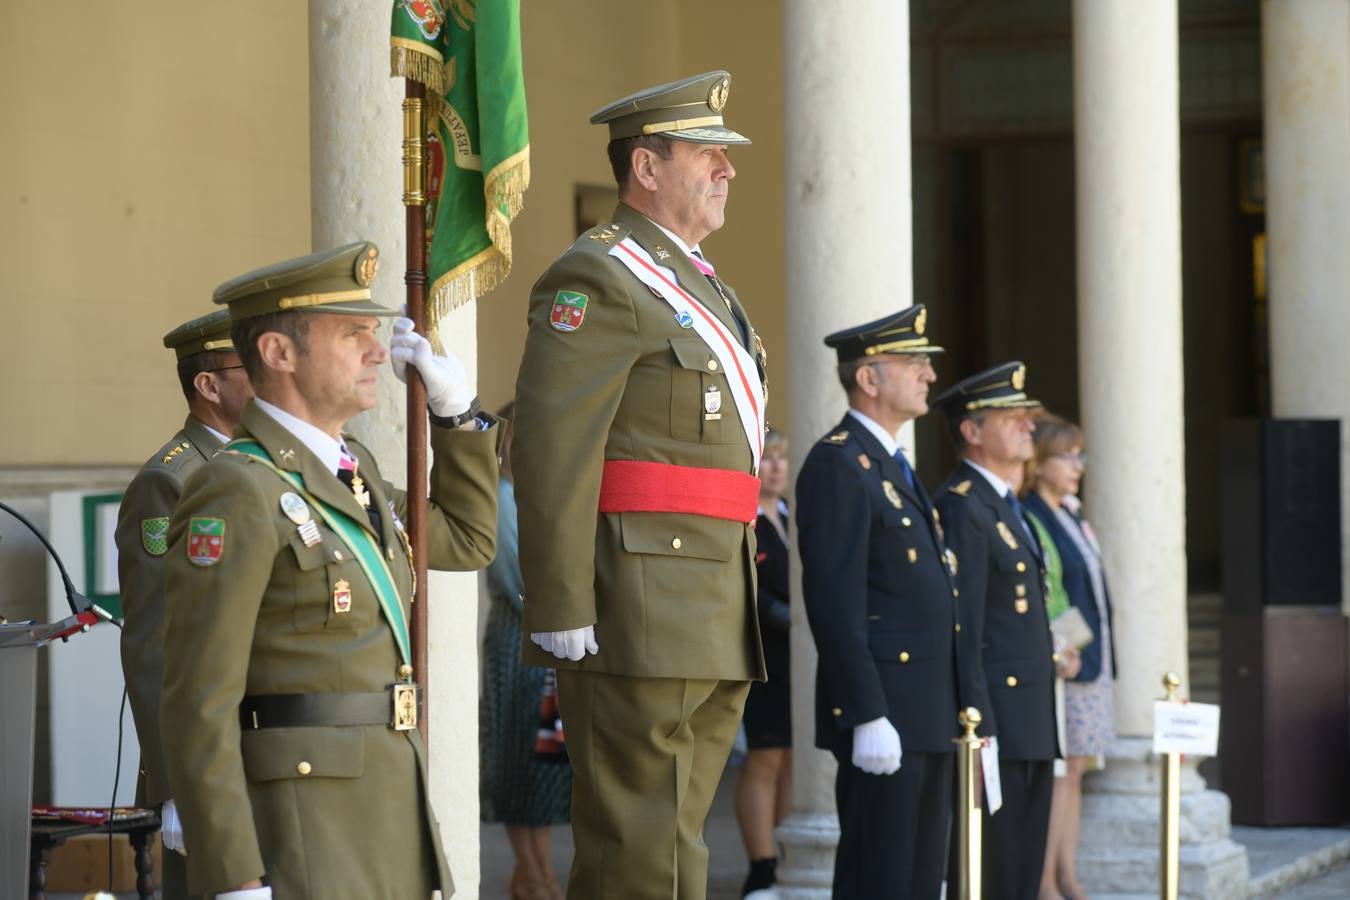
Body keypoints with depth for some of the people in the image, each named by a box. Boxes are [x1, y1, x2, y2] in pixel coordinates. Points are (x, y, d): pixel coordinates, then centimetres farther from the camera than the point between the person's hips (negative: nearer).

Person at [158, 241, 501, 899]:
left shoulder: (346, 470, 14)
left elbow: (466, 541, 31)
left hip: (386, 826, 9)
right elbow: (198, 704, -17)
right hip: (295, 838, -9)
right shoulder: (236, 494, -14)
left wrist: (454, 407, 18)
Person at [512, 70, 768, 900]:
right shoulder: (598, 279, -10)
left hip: (715, 621, 10)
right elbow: (553, 450, -17)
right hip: (638, 613, -10)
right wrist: (561, 611, -22)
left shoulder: (703, 285, 21)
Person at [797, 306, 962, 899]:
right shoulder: (837, 464, -11)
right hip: (882, 716, -10)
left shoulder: (893, 466, 20)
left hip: (928, 716, 10)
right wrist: (867, 717, -23)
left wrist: (951, 715, 19)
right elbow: (835, 602, -18)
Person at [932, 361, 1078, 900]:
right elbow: (962, 626, -18)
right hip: (993, 721, -10)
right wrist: (978, 727, -22)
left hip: (1032, 727, 10)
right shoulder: (962, 507, -12)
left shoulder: (1004, 507, 19)